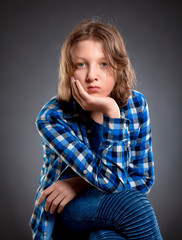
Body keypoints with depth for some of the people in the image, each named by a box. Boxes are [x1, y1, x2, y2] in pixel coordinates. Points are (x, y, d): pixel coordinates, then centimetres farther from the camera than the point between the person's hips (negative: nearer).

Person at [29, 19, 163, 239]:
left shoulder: (136, 104, -10)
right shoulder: (52, 118, -20)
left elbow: (143, 179, -5)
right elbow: (110, 181, -26)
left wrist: (81, 184, -17)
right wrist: (112, 113, -34)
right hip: (64, 214, -2)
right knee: (132, 203, -30)